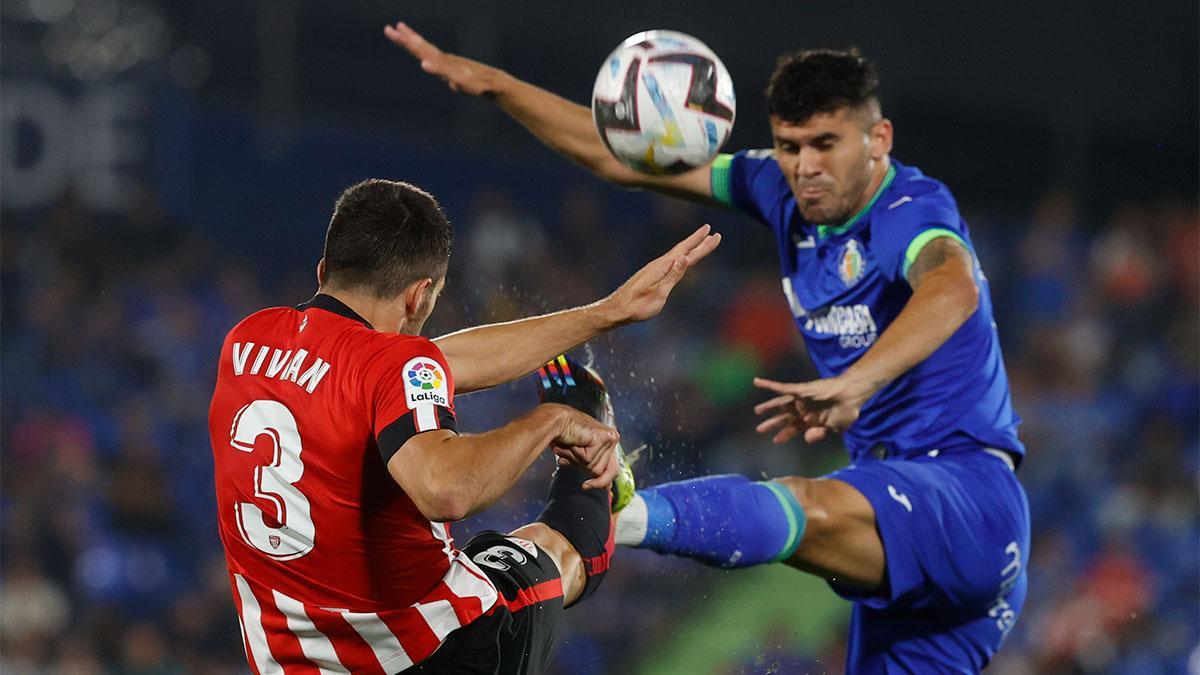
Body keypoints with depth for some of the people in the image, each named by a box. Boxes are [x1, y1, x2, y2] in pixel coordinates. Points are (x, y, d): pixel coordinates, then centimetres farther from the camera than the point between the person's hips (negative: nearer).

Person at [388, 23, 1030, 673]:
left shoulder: (913, 211, -16)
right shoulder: (779, 191, 8)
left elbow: (952, 290, -40)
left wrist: (853, 385, -57)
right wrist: (494, 84, 7)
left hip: (968, 498, -9)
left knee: (804, 509, -34)